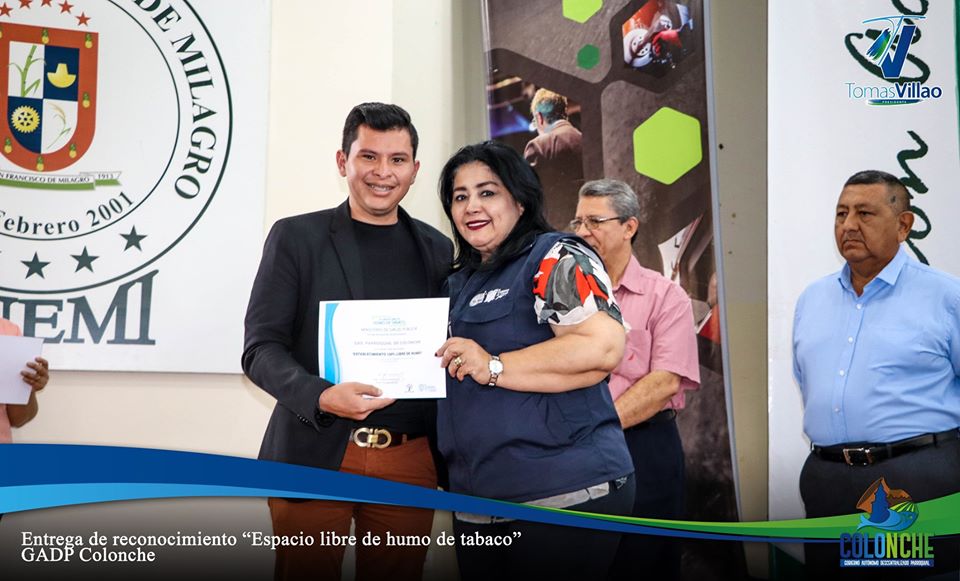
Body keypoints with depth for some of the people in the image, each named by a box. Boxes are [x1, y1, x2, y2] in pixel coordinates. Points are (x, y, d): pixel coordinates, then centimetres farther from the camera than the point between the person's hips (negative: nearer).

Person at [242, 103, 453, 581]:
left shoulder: (437, 249, 11)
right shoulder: (295, 237, 2)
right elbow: (261, 349, -3)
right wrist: (320, 397, -21)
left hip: (409, 461, 3)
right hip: (313, 455, -2)